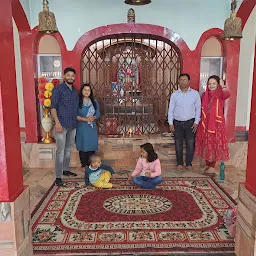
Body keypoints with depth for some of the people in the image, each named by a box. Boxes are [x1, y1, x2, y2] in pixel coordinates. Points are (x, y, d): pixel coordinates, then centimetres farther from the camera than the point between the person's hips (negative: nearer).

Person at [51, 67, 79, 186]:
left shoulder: (75, 91, 14)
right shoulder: (58, 89, -5)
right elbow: (53, 107, -11)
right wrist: (57, 123, -19)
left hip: (73, 125, 7)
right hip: (62, 125, -6)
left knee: (69, 150, 16)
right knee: (60, 152, -6)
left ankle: (66, 170, 31)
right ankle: (58, 177, -1)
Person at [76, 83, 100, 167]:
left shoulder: (94, 102, 11)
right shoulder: (78, 101, -3)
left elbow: (98, 113, 10)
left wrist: (93, 118, -11)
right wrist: (85, 119, -18)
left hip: (92, 127, 4)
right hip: (81, 127, -3)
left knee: (92, 146, 4)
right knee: (83, 146, 0)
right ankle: (84, 165, 12)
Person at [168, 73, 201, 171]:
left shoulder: (195, 93, -1)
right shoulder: (174, 94, 1)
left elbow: (198, 109, 2)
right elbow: (171, 110, 3)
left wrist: (196, 122, -5)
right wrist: (170, 123, -3)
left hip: (190, 122, -1)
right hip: (177, 123, 1)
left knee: (190, 144, 5)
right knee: (178, 144, 8)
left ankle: (189, 163, 20)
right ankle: (180, 163, 22)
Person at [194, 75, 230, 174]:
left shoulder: (220, 94, -8)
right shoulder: (204, 95, 8)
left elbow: (227, 95, -34)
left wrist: (222, 85, -24)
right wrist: (201, 121, 8)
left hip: (217, 123, -5)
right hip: (205, 123, 5)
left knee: (214, 144, 2)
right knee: (205, 143, 11)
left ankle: (212, 166, 16)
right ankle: (207, 164, 26)